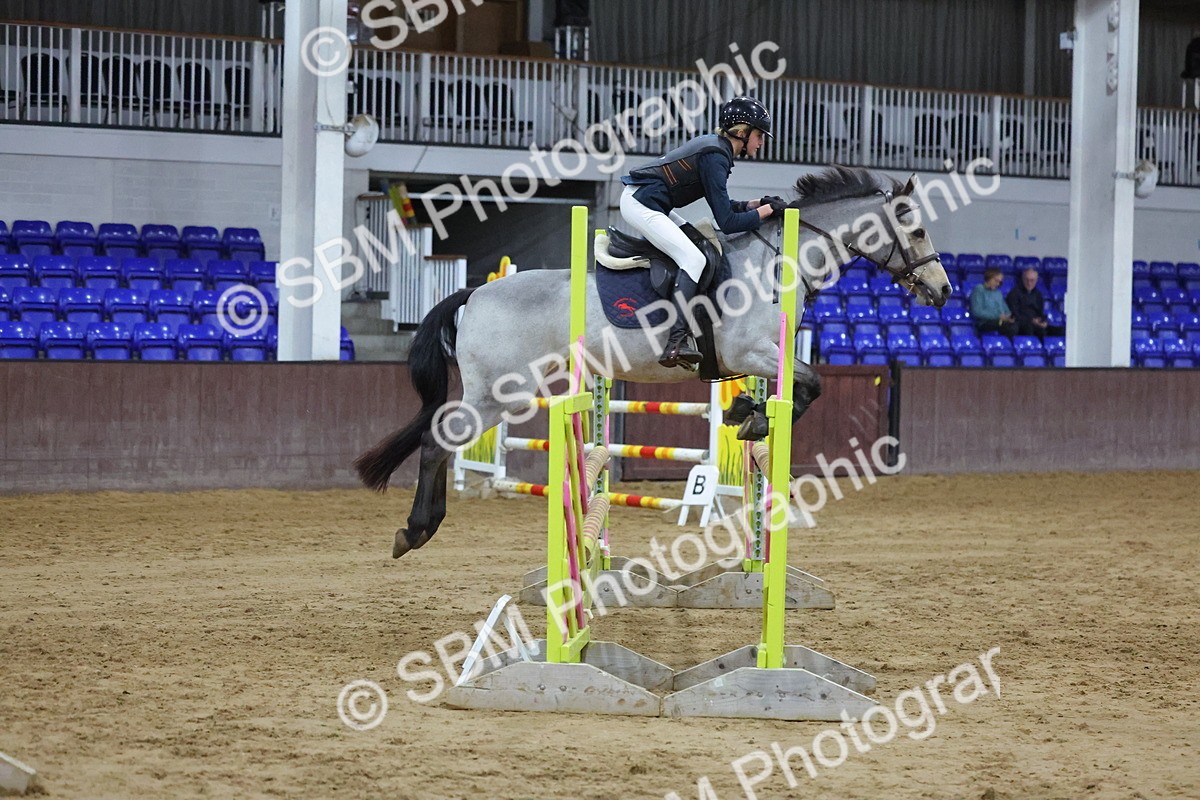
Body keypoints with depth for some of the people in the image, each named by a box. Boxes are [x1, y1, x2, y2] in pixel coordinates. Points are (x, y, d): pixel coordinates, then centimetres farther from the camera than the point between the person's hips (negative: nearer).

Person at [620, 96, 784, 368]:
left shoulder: (713, 147, 14)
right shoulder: (715, 157, -16)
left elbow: (723, 206, 22)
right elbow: (727, 222, -17)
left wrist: (757, 203, 10)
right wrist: (766, 211, -8)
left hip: (648, 204, 11)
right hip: (640, 205, -11)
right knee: (693, 258, -20)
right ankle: (676, 342, -30)